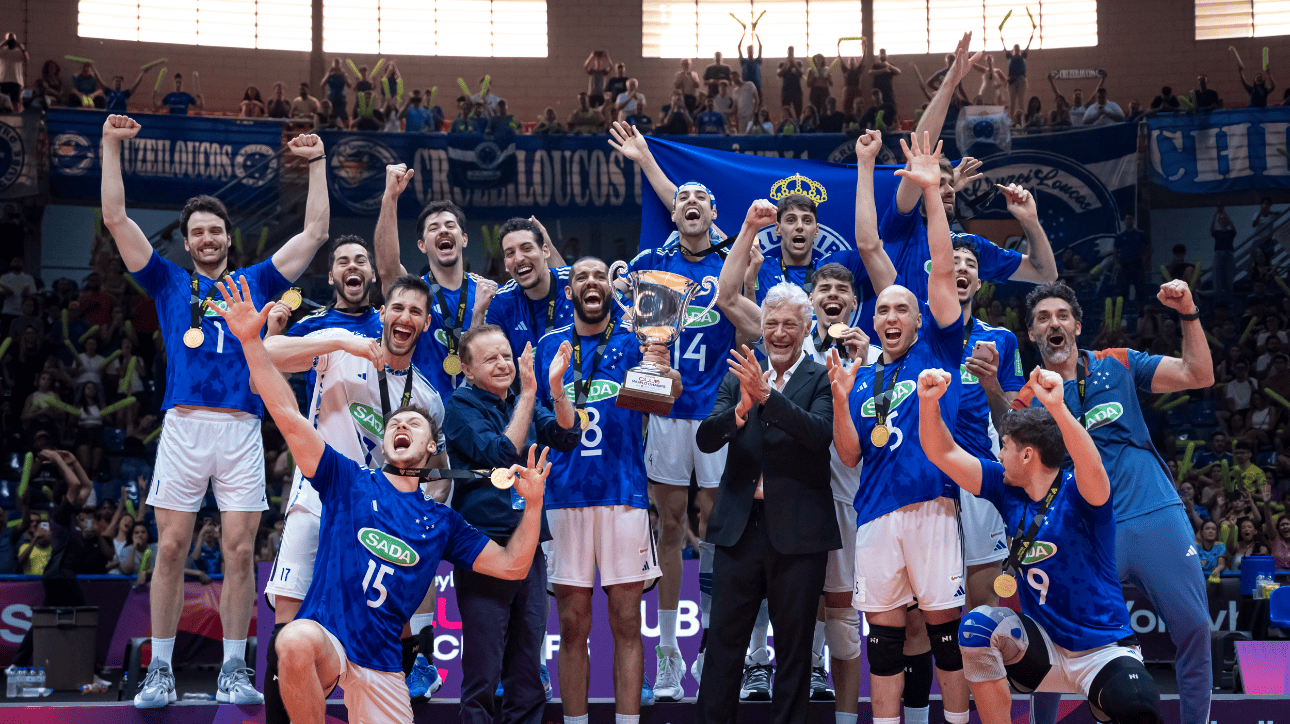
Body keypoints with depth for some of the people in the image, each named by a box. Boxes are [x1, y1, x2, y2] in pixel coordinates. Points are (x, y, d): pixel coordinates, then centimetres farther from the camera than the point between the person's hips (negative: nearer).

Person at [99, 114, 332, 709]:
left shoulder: (255, 283, 18)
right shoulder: (168, 283, 17)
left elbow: (315, 231, 19)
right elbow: (116, 219, 13)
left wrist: (316, 164, 18)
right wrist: (112, 145, 10)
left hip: (241, 430, 0)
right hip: (183, 425, 0)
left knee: (239, 550, -1)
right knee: (171, 548, -2)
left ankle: (234, 670, 7)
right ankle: (160, 670, 5)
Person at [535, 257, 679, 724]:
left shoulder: (634, 341, 4)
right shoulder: (550, 346, 11)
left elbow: (671, 391, -14)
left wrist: (664, 371, -35)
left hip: (624, 494, -2)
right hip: (565, 494, 2)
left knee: (626, 623, 1)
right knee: (572, 627, 4)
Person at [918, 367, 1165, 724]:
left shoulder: (1077, 493, -14)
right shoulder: (1008, 489, 4)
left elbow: (1093, 470, -38)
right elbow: (944, 454, 2)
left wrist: (1057, 407, -53)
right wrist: (929, 400, -17)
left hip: (1104, 651, -5)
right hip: (1043, 648, 5)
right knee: (979, 624, -23)